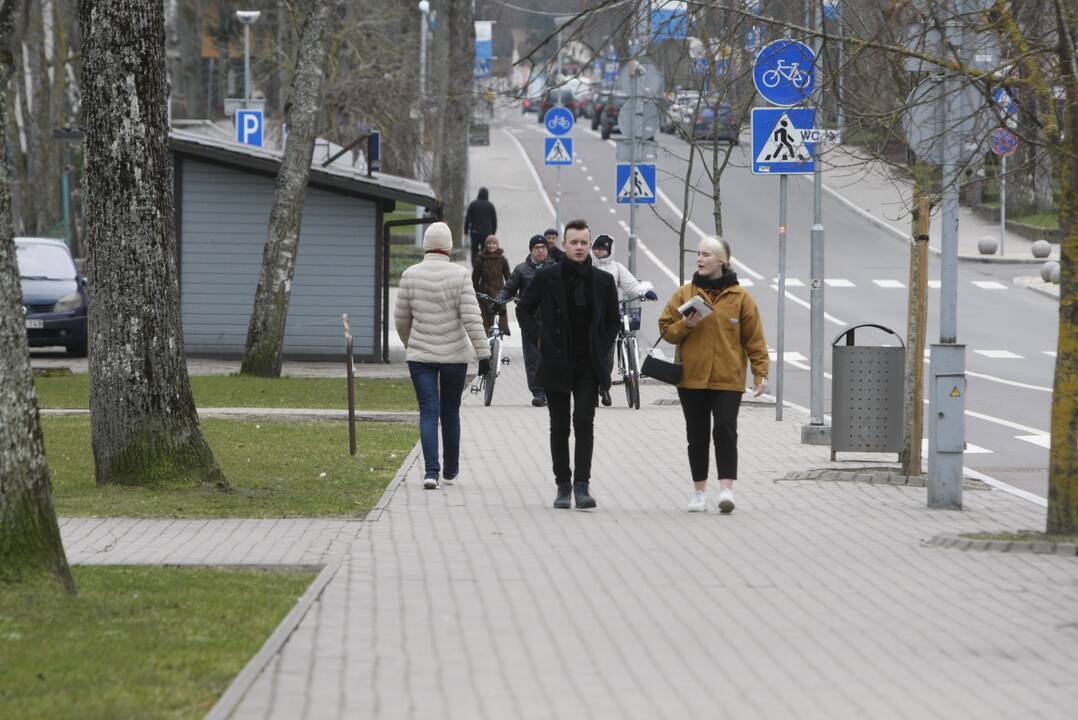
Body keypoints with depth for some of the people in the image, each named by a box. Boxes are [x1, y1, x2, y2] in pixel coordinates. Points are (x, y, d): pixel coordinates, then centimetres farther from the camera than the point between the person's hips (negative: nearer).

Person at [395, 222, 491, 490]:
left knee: (429, 412, -2)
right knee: (450, 412, 14)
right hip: (455, 354, 0)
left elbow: (401, 318, 5)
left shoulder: (410, 275, -3)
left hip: (420, 354, 0)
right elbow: (471, 318, -13)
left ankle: (431, 470, -18)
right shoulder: (459, 275, -9)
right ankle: (450, 470, 26)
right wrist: (483, 354, -11)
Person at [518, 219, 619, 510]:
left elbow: (612, 320, 14)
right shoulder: (546, 278, 0)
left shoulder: (603, 281, 4)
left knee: (584, 423, -11)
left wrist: (602, 350, 3)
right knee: (559, 427, 5)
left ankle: (582, 485, -12)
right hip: (556, 364, 0)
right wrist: (537, 335, 0)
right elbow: (524, 308, 12)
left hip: (589, 365, 0)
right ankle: (563, 486, 13)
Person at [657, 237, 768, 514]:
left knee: (725, 432, -12)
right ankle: (700, 491, 17)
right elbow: (666, 330, 9)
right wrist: (685, 325, -11)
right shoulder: (684, 294, 7)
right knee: (697, 436, 8)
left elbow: (754, 338, 2)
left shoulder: (740, 297, 2)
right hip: (691, 377, 3)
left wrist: (760, 372, -4)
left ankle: (726, 489, -12)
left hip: (728, 379, -3)